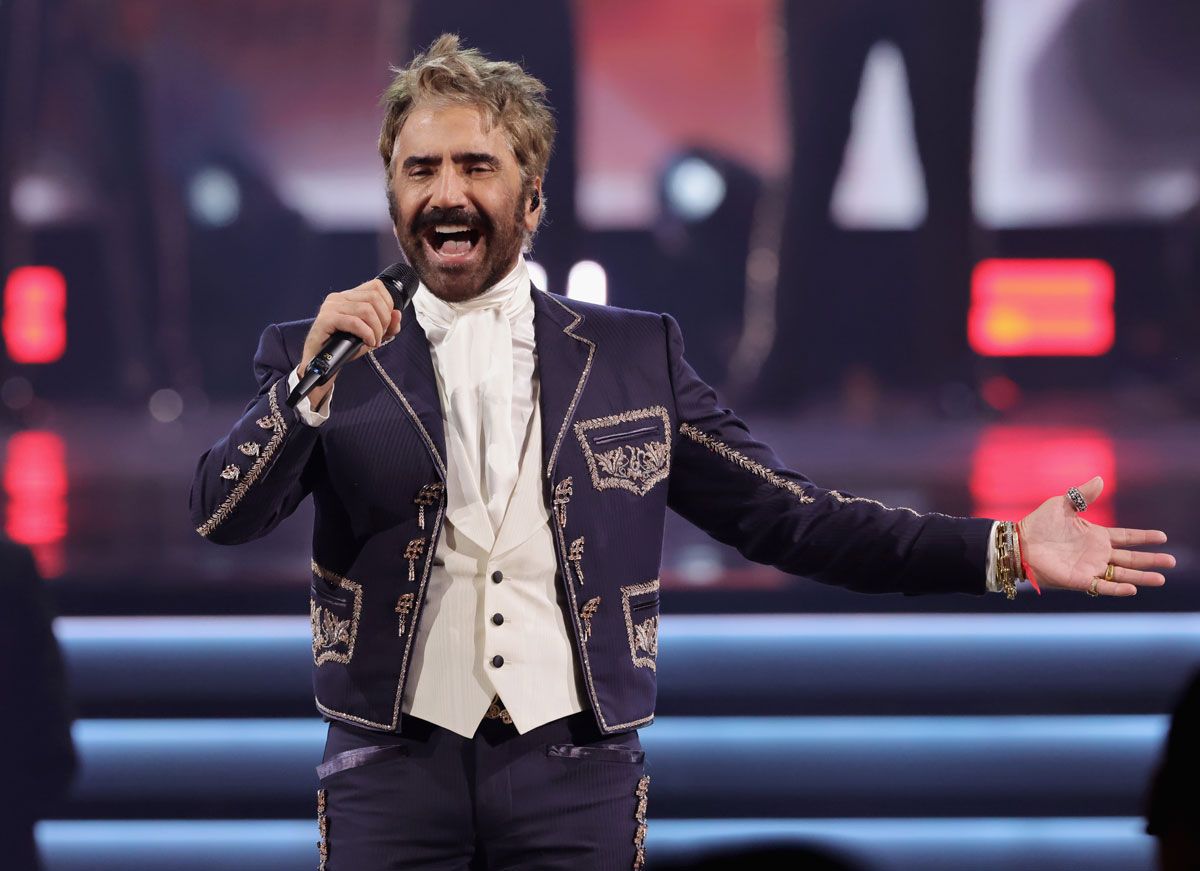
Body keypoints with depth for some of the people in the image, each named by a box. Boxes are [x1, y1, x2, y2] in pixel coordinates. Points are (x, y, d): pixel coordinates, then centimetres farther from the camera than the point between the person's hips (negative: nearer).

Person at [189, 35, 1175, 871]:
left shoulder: (635, 357, 10)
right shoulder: (323, 356, 7)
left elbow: (789, 516, 8)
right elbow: (220, 517, -4)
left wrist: (1006, 550, 1)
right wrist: (314, 378, -19)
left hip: (574, 779, 1)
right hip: (393, 778, 0)